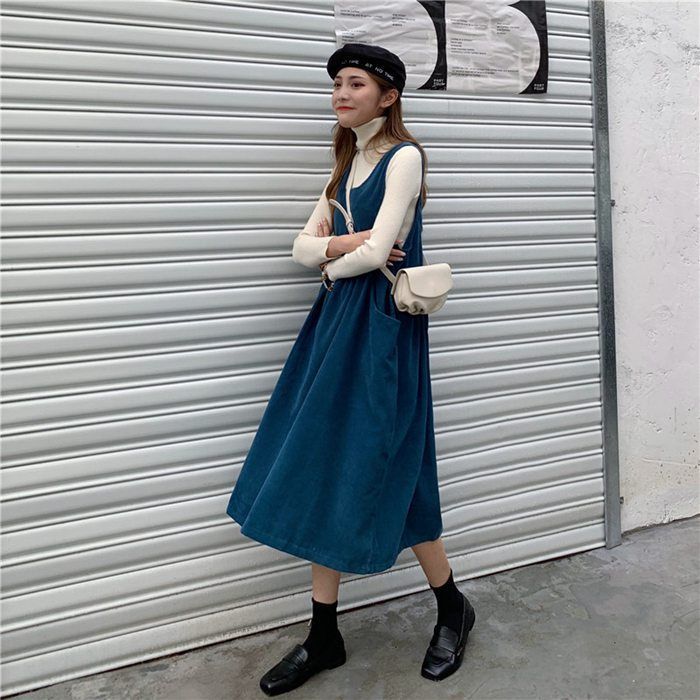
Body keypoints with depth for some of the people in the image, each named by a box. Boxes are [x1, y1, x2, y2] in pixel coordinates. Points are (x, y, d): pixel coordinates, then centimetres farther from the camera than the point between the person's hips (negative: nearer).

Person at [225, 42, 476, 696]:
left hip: (381, 325, -8)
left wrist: (335, 263, 2)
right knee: (321, 476, 5)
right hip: (335, 323, 8)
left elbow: (374, 254, -17)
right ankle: (323, 636, 17)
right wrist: (343, 244, -7)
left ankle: (452, 608, 22)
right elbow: (302, 247, 12)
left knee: (379, 475, -2)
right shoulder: (346, 164, 18)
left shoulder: (403, 156, -6)